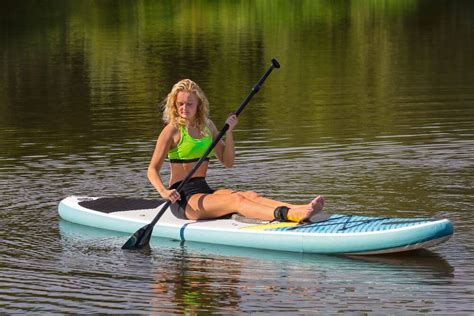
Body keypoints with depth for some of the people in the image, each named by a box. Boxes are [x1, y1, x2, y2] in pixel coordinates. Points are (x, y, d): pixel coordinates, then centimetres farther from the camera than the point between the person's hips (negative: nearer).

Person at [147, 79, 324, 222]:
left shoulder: (207, 125, 14)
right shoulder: (172, 130, -4)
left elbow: (228, 162, 14)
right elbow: (153, 170, -6)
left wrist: (228, 131, 1)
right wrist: (163, 192, -25)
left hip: (204, 191, 7)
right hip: (183, 198, -7)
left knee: (251, 196, -20)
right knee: (236, 200, -30)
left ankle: (300, 210, -43)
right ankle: (289, 215, -53)